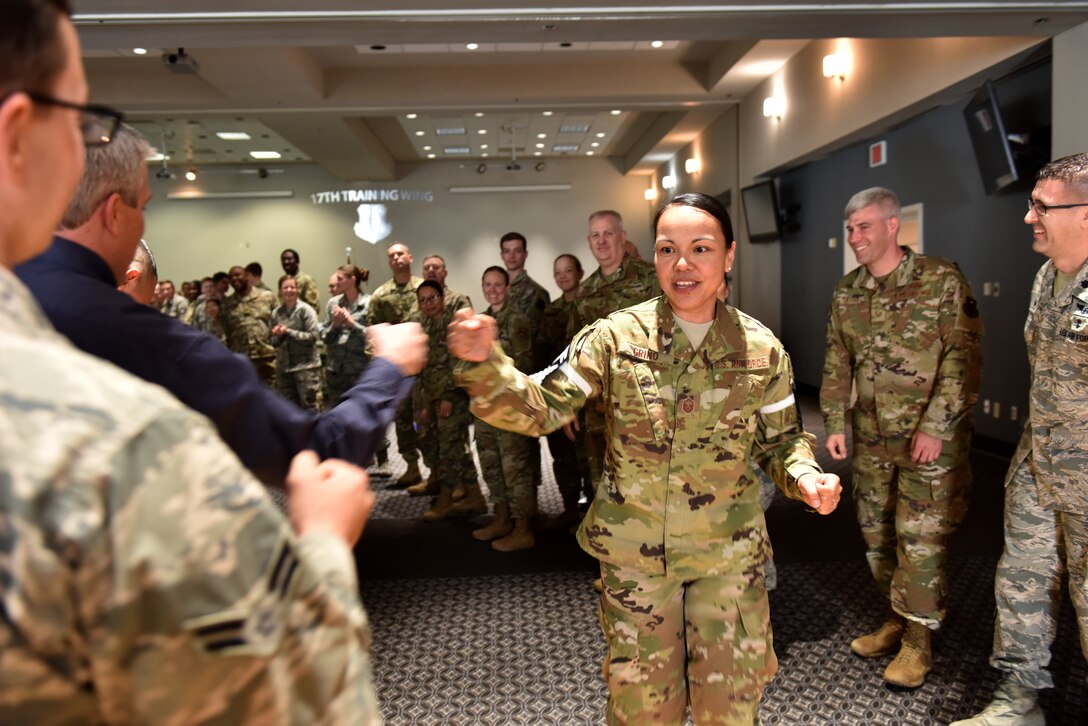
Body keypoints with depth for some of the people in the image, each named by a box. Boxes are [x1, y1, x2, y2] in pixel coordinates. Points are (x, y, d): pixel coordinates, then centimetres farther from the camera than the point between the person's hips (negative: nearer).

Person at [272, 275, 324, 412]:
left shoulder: (306, 310, -6)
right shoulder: (276, 313, 7)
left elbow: (312, 336, -14)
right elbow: (274, 342, 13)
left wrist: (288, 332, -16)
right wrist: (278, 336, -9)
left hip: (306, 365, -5)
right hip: (284, 367, 5)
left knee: (310, 407, -6)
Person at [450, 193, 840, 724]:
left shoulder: (762, 350, -5)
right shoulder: (616, 337, -11)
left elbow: (780, 441, 5)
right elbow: (541, 407, -13)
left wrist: (806, 476, -16)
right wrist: (484, 364, -31)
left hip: (729, 554, 1)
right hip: (634, 554, -1)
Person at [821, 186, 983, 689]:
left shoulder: (942, 282, -11)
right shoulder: (846, 293, 6)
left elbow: (963, 360, -14)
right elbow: (837, 364, 11)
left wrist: (935, 427, -18)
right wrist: (835, 424, 6)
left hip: (932, 436, -5)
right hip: (872, 437, 6)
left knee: (921, 535, -2)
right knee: (876, 530, 13)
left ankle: (918, 639, 14)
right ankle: (897, 617, 32)